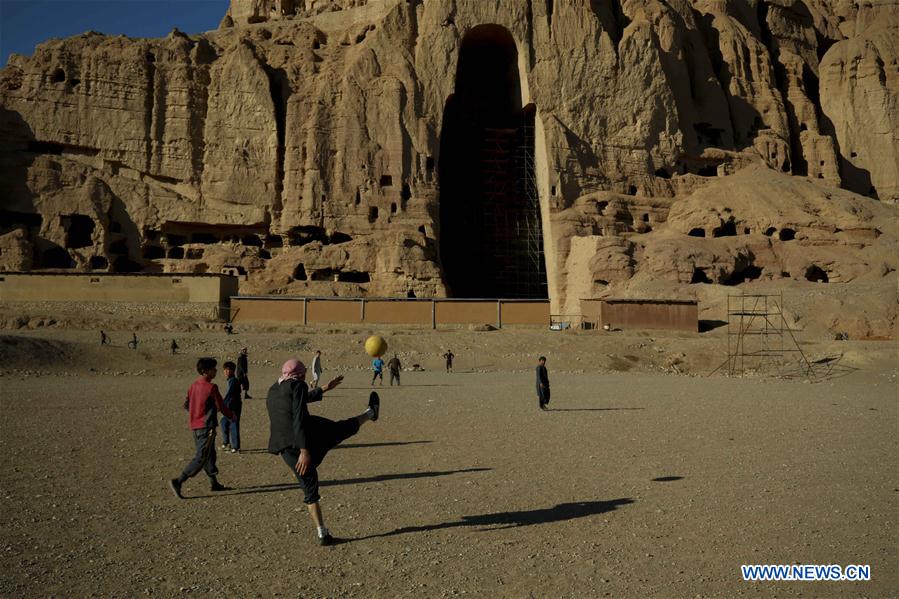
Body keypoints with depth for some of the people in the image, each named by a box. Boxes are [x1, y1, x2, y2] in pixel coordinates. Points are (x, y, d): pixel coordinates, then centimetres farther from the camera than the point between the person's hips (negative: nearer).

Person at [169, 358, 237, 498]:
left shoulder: (193, 386, 7)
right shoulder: (211, 387, -15)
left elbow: (186, 405, 15)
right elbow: (221, 406, -8)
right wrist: (232, 415, 9)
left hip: (194, 426, 9)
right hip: (206, 427, -8)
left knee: (209, 455, 18)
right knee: (201, 458, -5)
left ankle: (214, 483, 25)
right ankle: (178, 481, -12)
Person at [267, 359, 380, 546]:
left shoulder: (272, 391, 20)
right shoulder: (297, 385, -5)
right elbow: (299, 419, -17)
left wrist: (324, 389, 47)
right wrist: (305, 451, -22)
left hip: (286, 447, 6)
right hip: (309, 435, -6)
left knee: (309, 489, 14)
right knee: (343, 428, 23)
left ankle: (322, 534, 13)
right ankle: (370, 413, 48)